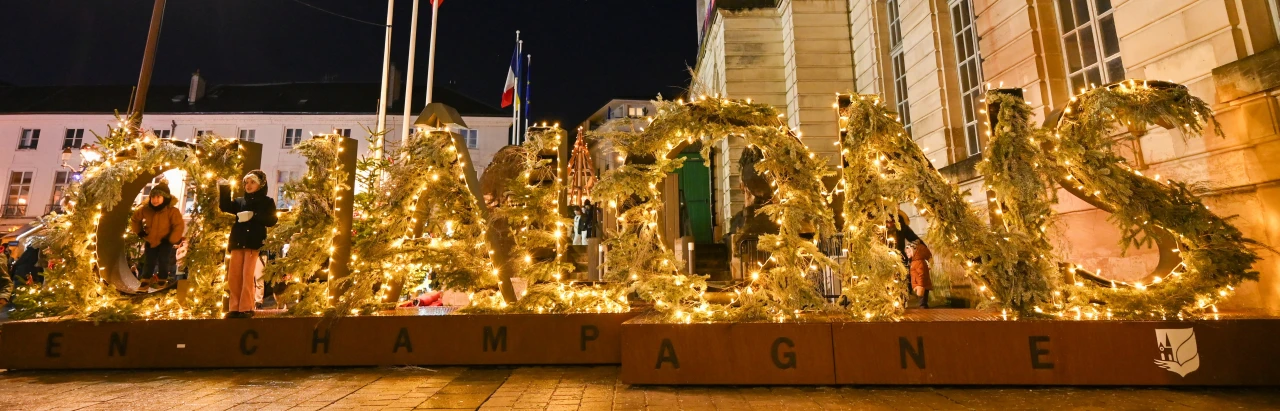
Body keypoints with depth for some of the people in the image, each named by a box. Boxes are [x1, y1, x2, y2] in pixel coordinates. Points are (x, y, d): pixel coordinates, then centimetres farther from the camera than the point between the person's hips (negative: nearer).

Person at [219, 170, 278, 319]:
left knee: (248, 275, -7)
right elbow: (225, 206, 1)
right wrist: (224, 189, -7)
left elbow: (272, 220, -5)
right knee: (233, 276, 3)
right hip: (237, 241, 5)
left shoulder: (267, 202, 6)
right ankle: (235, 308, 9)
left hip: (254, 242, -5)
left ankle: (246, 308, -3)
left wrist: (253, 216, -16)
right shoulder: (240, 201, 19)